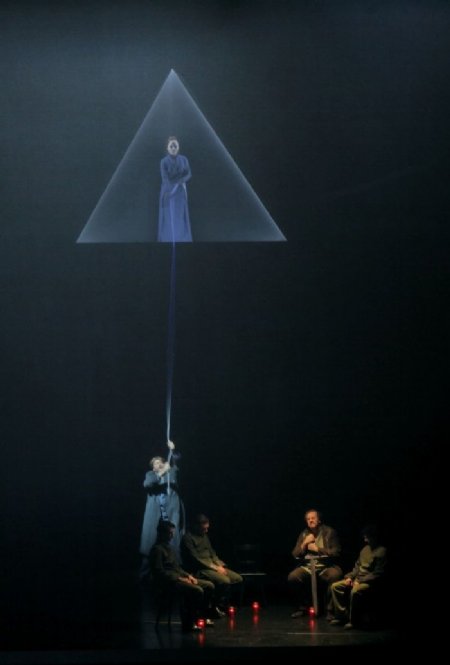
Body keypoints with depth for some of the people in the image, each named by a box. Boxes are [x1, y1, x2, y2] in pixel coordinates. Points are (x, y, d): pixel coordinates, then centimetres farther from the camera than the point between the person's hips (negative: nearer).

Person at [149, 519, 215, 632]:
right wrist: (180, 579, -19)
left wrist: (188, 576, 8)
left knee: (209, 586, 3)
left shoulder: (168, 548, 20)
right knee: (197, 590, -30)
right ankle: (188, 623, -23)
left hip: (178, 578, 10)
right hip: (167, 583, -10)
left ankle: (203, 616, 10)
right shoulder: (157, 549, -11)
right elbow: (159, 572, -19)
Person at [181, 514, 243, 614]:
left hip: (212, 566, 9)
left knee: (238, 578, -6)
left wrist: (220, 566, 2)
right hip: (199, 569, -9)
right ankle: (218, 607, -9)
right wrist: (215, 568, -16)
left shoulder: (204, 535, 16)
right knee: (225, 581, -30)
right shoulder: (187, 538, -11)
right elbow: (196, 559, -17)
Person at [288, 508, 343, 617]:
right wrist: (304, 543, -5)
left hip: (326, 567, -3)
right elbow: (295, 555, 10)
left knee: (335, 575, -37)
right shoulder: (304, 534, 11)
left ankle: (330, 608, -18)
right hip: (307, 567, 3)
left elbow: (336, 552, -7)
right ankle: (303, 607, -2)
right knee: (292, 577, -24)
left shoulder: (329, 532, 0)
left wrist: (317, 549, -9)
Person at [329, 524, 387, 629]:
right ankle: (342, 615, -4)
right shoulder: (365, 549, 14)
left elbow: (378, 573, -16)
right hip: (358, 579, 9)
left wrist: (360, 581, -18)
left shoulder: (382, 551, -11)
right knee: (335, 586, -5)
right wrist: (350, 577, 3)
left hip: (371, 582, -9)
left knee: (355, 591, -36)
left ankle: (353, 620, -21)